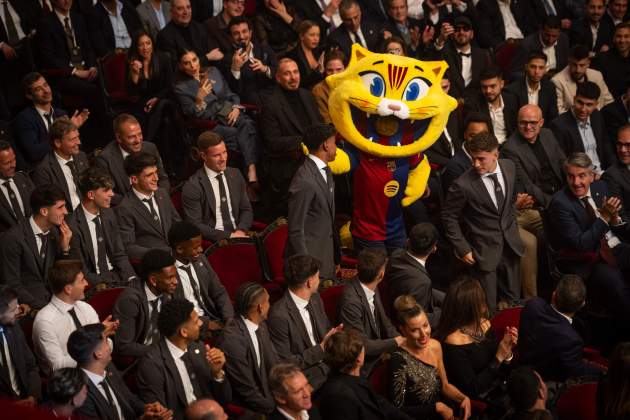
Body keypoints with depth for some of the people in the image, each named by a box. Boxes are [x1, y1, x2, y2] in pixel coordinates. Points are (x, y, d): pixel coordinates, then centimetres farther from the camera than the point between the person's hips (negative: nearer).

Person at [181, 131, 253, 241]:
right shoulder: (192, 187, -6)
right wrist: (229, 235, -14)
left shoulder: (235, 175, 11)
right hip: (213, 242, -6)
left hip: (237, 236, 6)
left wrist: (241, 230, -2)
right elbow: (195, 226, -9)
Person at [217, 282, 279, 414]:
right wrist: (276, 409, -15)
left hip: (266, 395, 8)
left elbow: (275, 363, 9)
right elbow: (247, 390, -19)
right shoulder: (232, 339, -22)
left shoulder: (260, 325, 4)